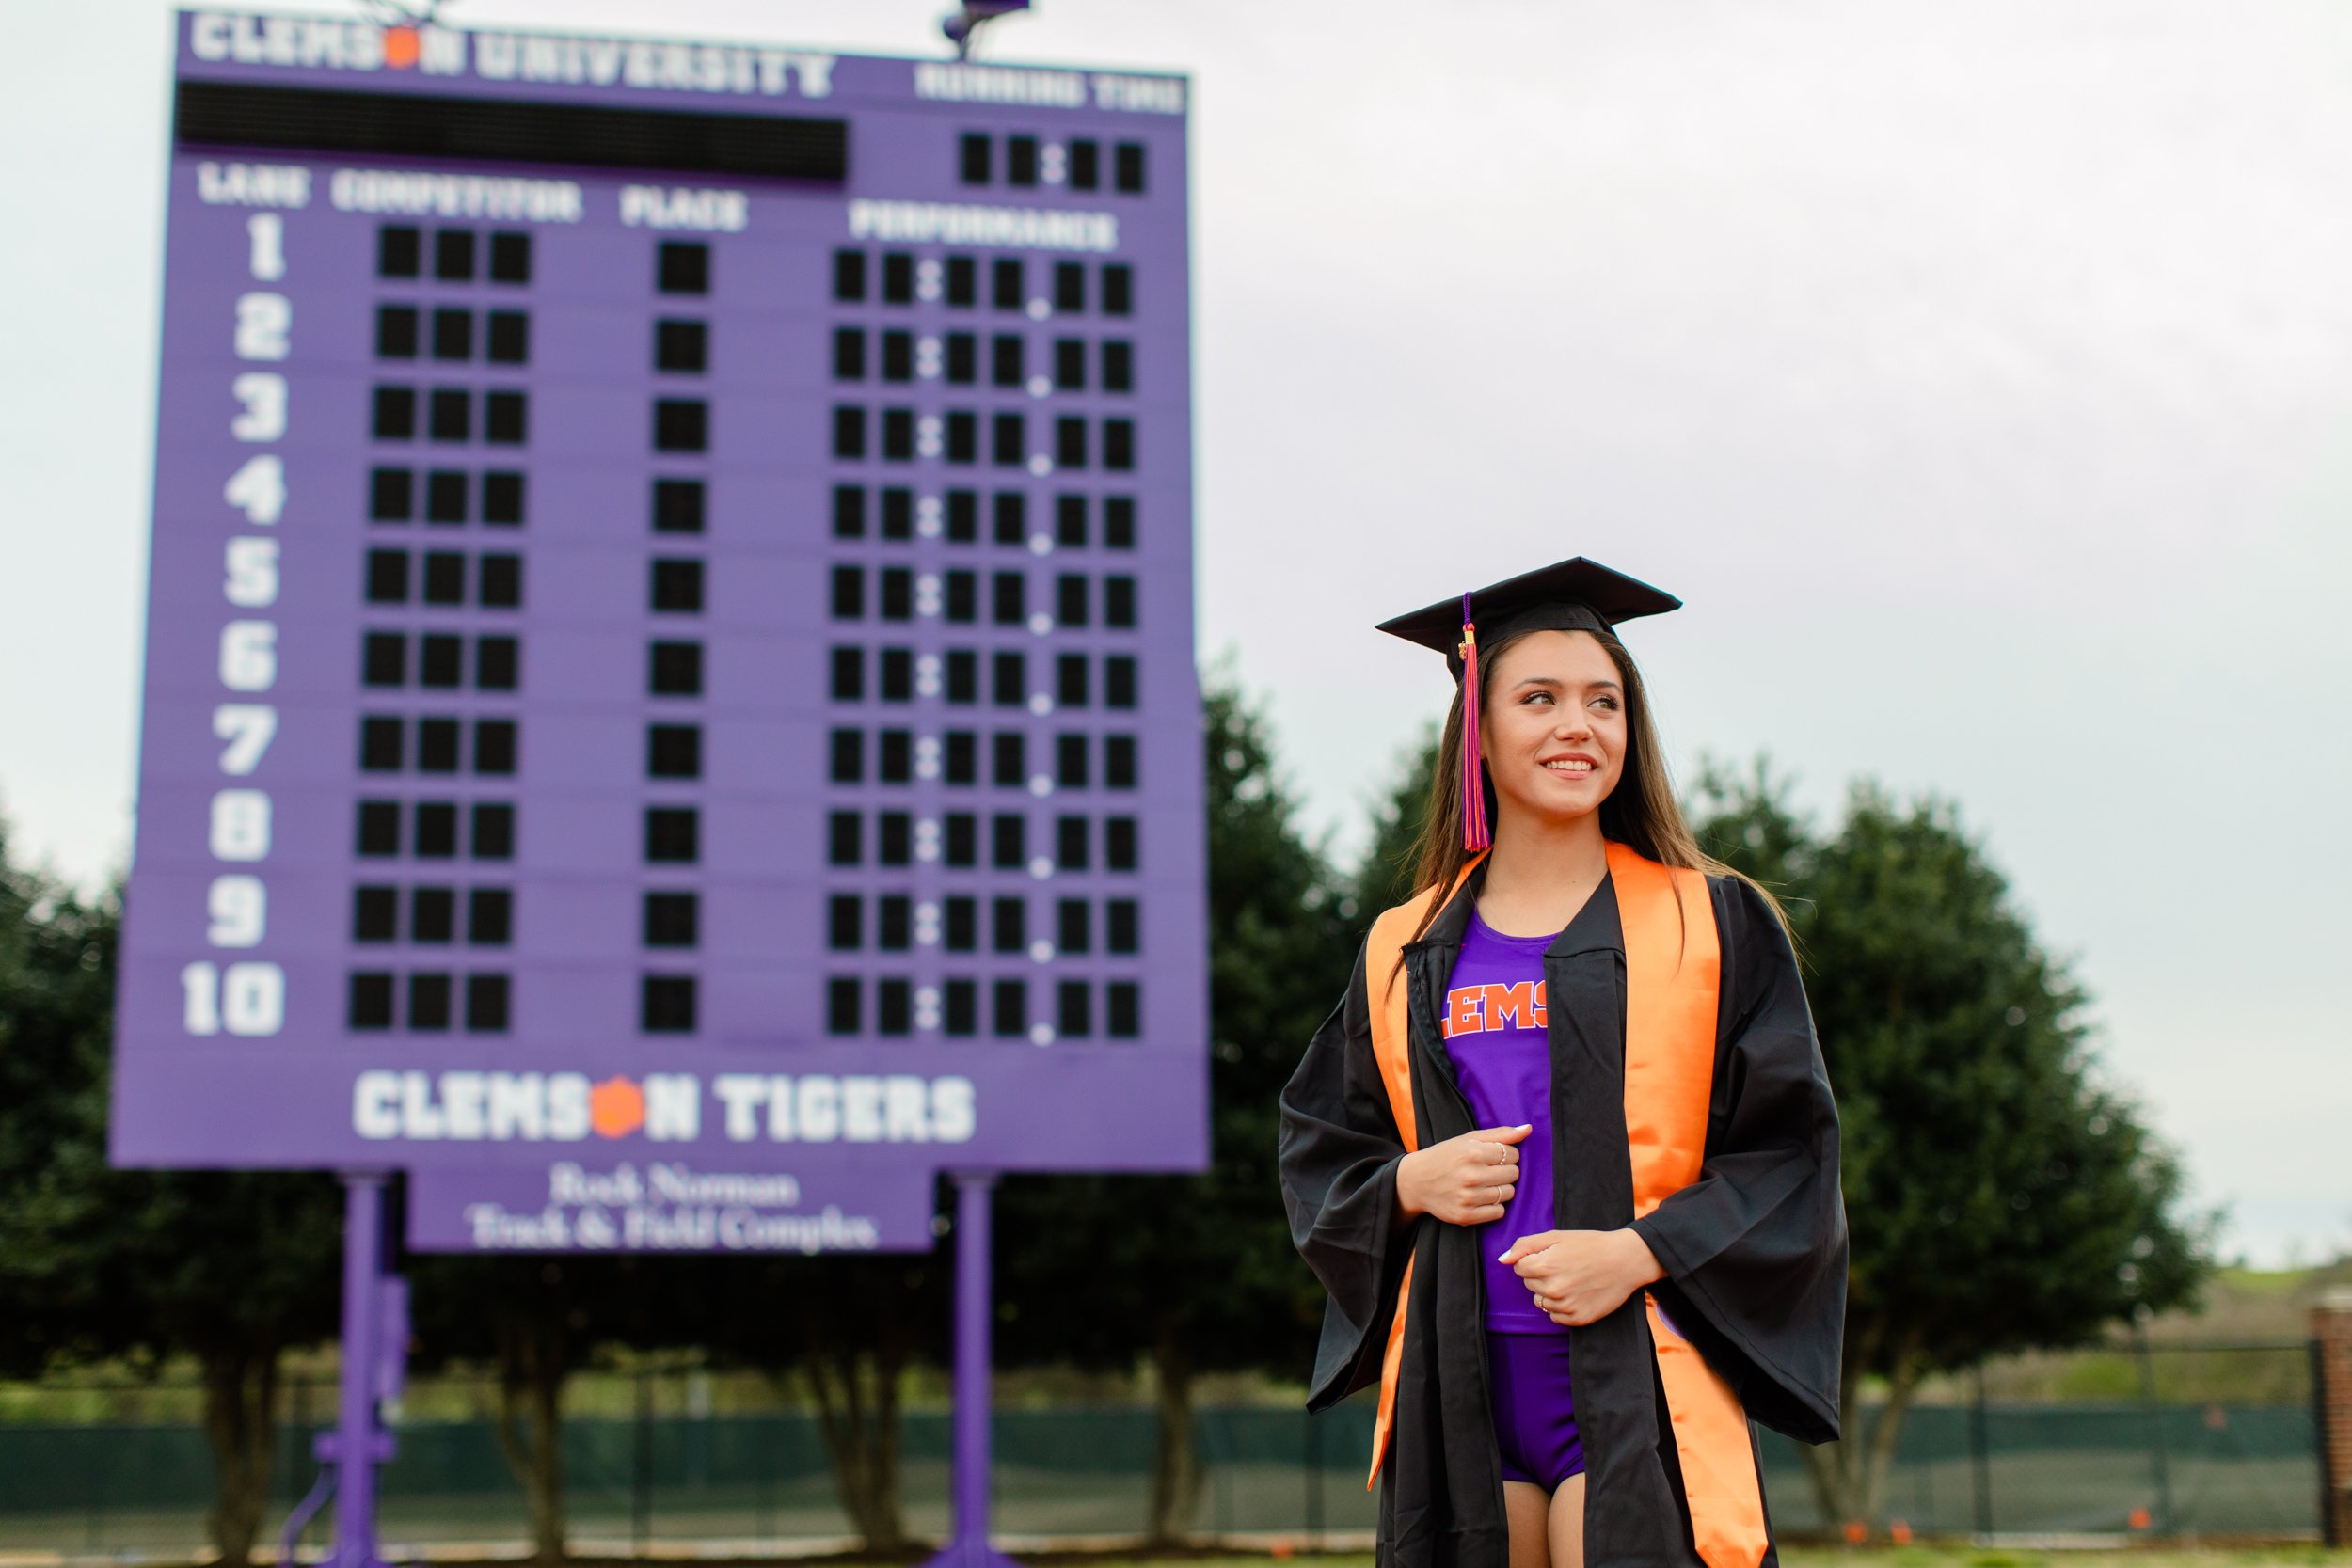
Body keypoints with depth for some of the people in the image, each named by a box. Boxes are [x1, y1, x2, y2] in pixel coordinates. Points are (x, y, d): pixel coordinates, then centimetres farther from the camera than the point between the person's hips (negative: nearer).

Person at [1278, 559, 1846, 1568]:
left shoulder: (1715, 925, 4)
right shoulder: (1406, 953, 11)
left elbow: (1791, 1153, 0)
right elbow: (1316, 1152, 15)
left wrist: (1640, 1251, -14)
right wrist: (1412, 1183, -6)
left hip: (1636, 1384, -2)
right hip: (1459, 1385, 2)